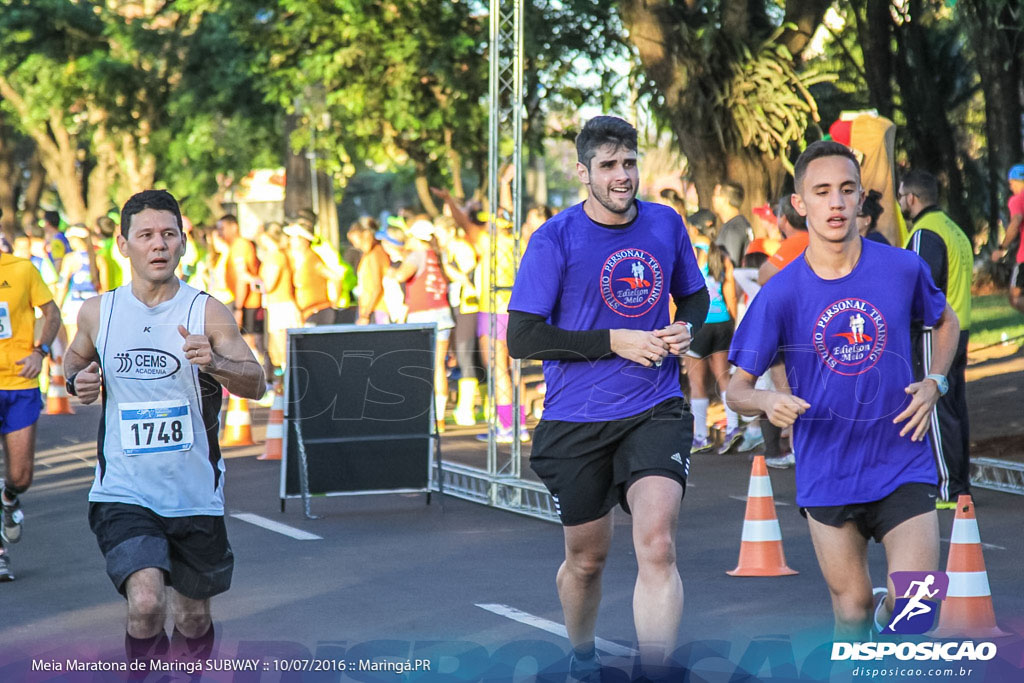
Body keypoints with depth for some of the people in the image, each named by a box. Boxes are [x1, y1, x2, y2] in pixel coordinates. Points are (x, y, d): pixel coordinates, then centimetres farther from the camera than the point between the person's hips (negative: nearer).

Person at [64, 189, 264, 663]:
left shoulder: (207, 313, -6)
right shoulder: (98, 312, 2)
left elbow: (256, 384, -13)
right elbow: (76, 355, 22)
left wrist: (214, 362, -34)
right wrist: (76, 379, -2)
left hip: (194, 495, 1)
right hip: (123, 494, 0)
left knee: (192, 619, 14)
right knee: (146, 603, -23)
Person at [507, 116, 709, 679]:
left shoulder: (666, 224, 4)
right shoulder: (555, 239, -8)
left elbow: (694, 296, 22)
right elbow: (522, 338, -12)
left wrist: (686, 328, -2)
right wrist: (614, 342, -16)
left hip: (655, 411, 1)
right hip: (576, 421, -1)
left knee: (657, 546, -19)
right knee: (586, 558, 14)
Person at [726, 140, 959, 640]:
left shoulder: (903, 269, -4)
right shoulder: (780, 294, -7)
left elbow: (945, 322, 17)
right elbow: (737, 388, -3)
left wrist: (934, 384, 0)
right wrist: (768, 401, -26)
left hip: (902, 465, 0)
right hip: (827, 476, 0)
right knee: (852, 611, 8)